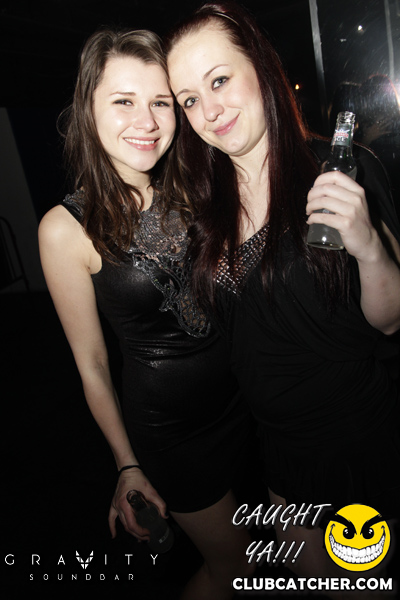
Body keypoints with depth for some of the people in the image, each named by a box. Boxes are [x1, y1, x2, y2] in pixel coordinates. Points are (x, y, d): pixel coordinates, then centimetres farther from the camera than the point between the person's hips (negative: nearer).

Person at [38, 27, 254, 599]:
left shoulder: (191, 191, -5)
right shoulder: (67, 228, -17)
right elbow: (91, 364, -9)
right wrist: (128, 466, -2)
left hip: (244, 393, 5)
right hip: (168, 424, -4)